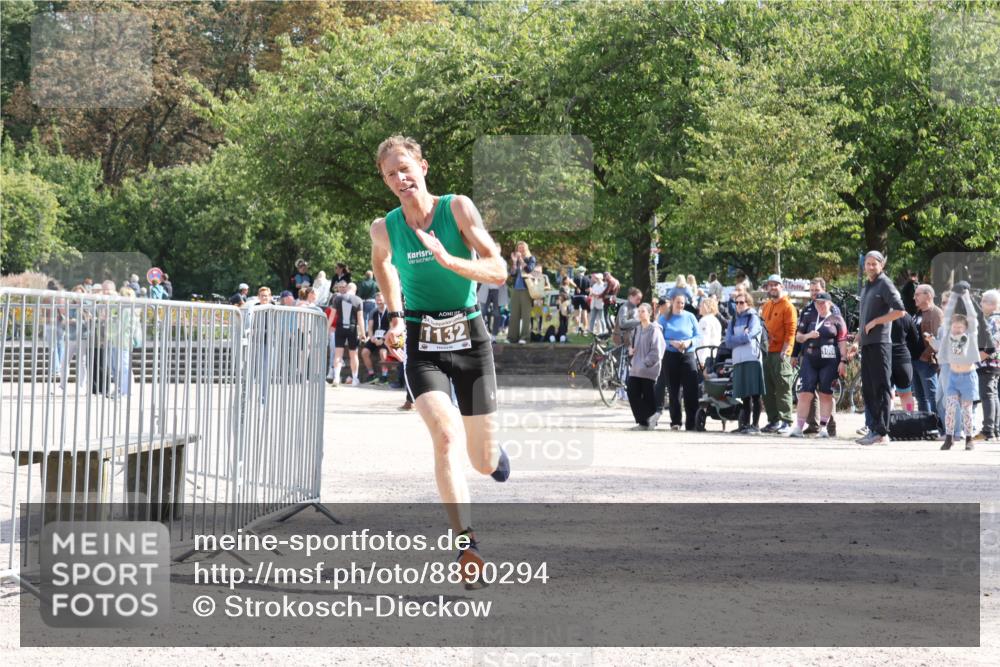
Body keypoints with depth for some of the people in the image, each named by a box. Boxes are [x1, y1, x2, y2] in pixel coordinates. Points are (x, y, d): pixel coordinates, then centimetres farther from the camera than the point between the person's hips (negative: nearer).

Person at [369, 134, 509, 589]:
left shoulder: (457, 208, -8)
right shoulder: (384, 229, 0)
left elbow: (499, 273, -14)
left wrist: (447, 259, -27)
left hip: (469, 338, 0)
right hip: (422, 345, 0)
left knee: (484, 461, 7)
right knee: (445, 436, -25)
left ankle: (493, 452, 48)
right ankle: (468, 547, -26)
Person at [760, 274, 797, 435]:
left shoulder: (788, 307, -4)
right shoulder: (766, 306, 19)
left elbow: (790, 331, -10)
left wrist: (784, 351, -17)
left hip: (780, 353, -8)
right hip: (767, 352, 8)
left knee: (783, 388, -9)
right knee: (767, 390, 8)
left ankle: (786, 422, -9)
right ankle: (773, 421, 14)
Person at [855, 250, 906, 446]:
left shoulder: (885, 284, -7)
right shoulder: (867, 287, 19)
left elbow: (899, 310, -15)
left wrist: (875, 322, -14)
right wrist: (860, 336, 19)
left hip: (880, 343, -9)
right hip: (867, 343, 9)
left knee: (881, 388, -9)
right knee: (868, 388, 11)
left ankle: (882, 432, -11)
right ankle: (874, 428, 16)